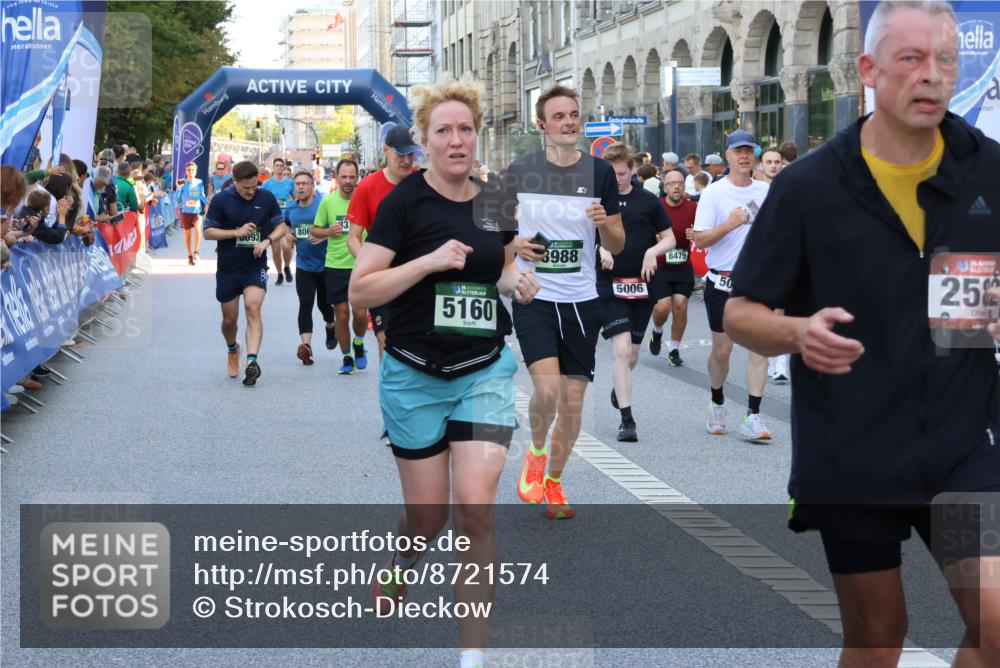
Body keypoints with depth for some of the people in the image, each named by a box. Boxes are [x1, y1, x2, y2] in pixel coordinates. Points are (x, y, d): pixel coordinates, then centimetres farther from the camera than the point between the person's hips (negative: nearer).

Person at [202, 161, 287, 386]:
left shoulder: (266, 198, -2)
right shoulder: (221, 200, -7)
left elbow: (282, 226, 8)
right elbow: (208, 232, -4)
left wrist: (267, 241, -12)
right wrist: (236, 232, -17)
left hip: (256, 266, -1)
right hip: (227, 268, 1)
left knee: (253, 308, -23)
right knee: (229, 319, 10)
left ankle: (252, 361, -31)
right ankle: (233, 350, 41)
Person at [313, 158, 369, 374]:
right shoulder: (328, 201, 1)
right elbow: (315, 230, 10)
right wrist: (329, 231, -11)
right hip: (334, 265, 1)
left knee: (360, 313, -7)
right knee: (341, 313, 4)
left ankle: (358, 344, 25)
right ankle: (346, 358, 20)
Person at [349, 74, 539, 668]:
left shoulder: (496, 204, 3)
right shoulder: (404, 202, -9)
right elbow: (360, 290, -13)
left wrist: (516, 280, 0)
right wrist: (429, 261, -23)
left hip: (486, 371, 2)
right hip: (416, 374, -2)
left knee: (475, 505, -13)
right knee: (429, 518, 6)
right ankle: (402, 561, 44)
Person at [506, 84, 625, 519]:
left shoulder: (600, 173, 2)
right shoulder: (519, 172, -1)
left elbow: (617, 246, 6)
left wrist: (605, 224, -15)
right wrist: (514, 244, -10)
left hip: (581, 300, 2)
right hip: (533, 299, -2)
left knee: (572, 402, 6)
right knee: (547, 389, -20)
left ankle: (553, 481, 26)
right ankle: (535, 454, 11)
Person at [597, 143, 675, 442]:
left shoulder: (648, 201, 3)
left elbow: (669, 239, 8)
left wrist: (652, 252, -11)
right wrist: (599, 249, -14)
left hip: (642, 285, 2)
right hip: (609, 284, -2)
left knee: (632, 353, 14)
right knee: (621, 349, -15)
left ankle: (618, 389, 46)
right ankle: (627, 419, -14)